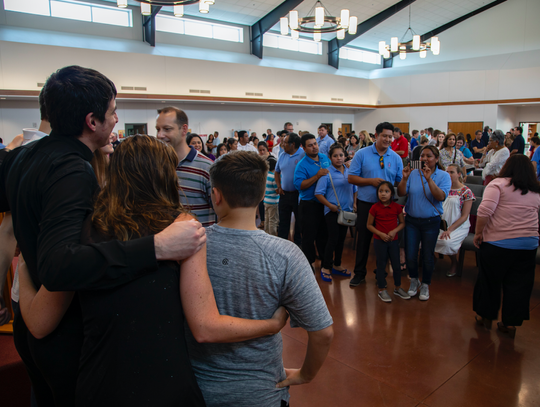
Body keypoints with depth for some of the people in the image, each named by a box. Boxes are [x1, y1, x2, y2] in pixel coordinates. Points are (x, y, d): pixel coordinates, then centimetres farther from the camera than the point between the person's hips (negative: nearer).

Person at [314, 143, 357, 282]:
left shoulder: (349, 172, 6)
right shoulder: (326, 173, -10)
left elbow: (354, 190, 16)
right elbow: (318, 193, -13)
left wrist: (354, 204, 4)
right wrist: (330, 205, -18)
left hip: (346, 211, 6)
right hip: (332, 211, -5)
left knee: (341, 239, 14)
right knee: (333, 239, -5)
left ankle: (337, 265, 29)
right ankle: (326, 267, 8)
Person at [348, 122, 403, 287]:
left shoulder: (396, 158, 3)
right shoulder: (362, 154, -3)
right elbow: (351, 178, -6)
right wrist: (371, 181, -16)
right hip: (366, 204, -2)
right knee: (363, 238, 6)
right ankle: (359, 273, 20)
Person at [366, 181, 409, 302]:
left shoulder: (397, 207, -3)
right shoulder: (375, 208, -9)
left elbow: (402, 223, 4)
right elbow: (369, 225, -4)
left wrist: (394, 231, -14)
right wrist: (380, 234, -17)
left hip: (393, 240, 2)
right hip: (379, 241, -2)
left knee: (396, 265, 10)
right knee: (381, 265, 6)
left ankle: (397, 288, 29)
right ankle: (382, 290, 19)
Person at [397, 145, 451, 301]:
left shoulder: (443, 176, -4)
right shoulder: (413, 173, 0)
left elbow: (441, 197, -19)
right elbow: (401, 193, -5)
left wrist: (429, 179, -27)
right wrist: (404, 178, -21)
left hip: (431, 222, -1)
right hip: (411, 220, 2)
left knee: (428, 256, 10)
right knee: (410, 255, 6)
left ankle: (425, 284, 31)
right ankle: (414, 280, 32)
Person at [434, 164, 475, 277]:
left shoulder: (466, 192, -5)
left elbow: (464, 216, -9)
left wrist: (449, 230, -19)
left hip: (459, 226, -4)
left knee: (447, 242, -33)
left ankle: (454, 263, 0)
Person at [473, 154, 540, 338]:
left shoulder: (498, 184, -8)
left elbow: (485, 210, -19)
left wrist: (478, 232, -10)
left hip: (497, 242, -4)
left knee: (490, 280, 12)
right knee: (518, 285, 11)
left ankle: (486, 316, 25)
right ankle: (511, 323, 18)